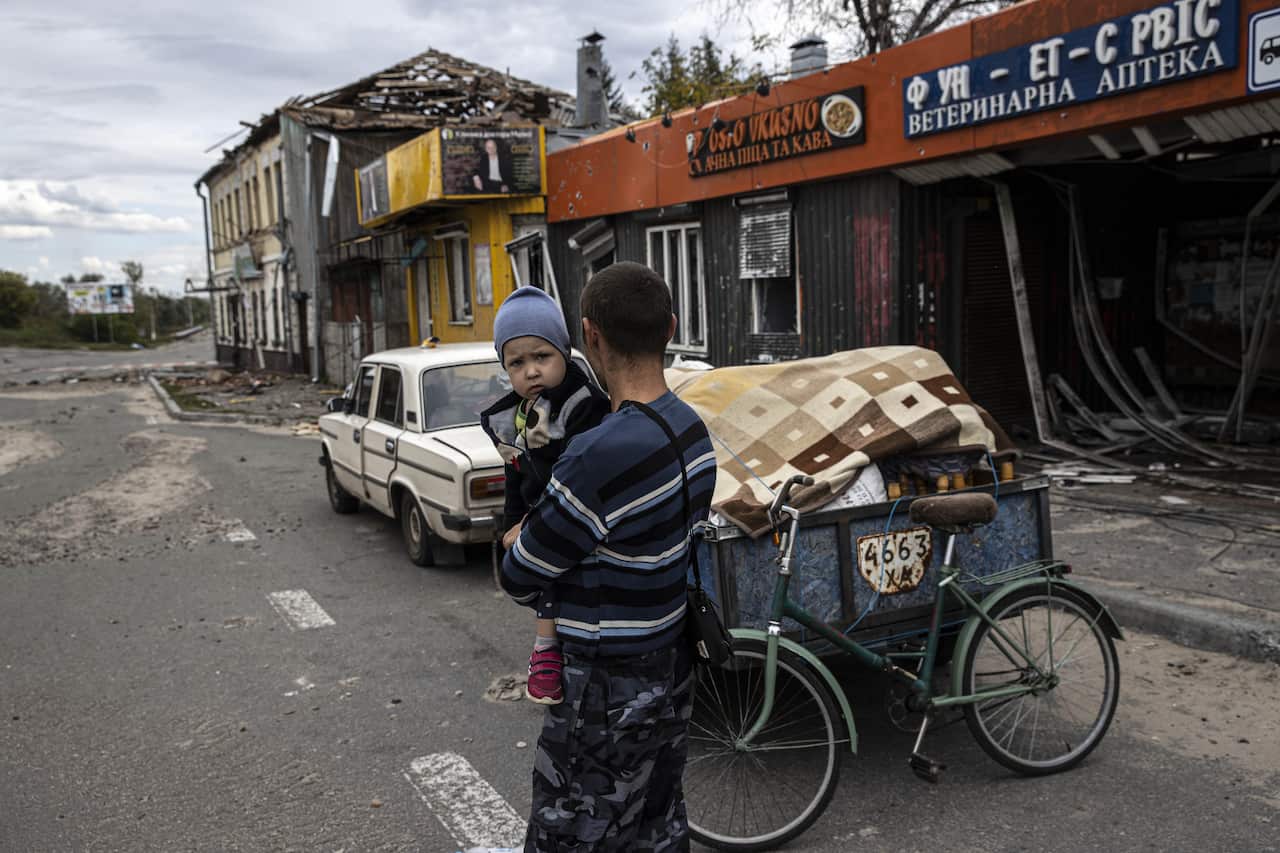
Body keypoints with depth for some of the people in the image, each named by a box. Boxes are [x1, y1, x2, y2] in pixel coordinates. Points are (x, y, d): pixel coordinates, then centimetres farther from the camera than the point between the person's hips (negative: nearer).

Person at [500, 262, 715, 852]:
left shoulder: (601, 456, -29)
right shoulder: (692, 428, -1)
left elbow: (519, 579, -16)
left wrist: (514, 549, 8)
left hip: (608, 692, -8)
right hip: (672, 670, 8)